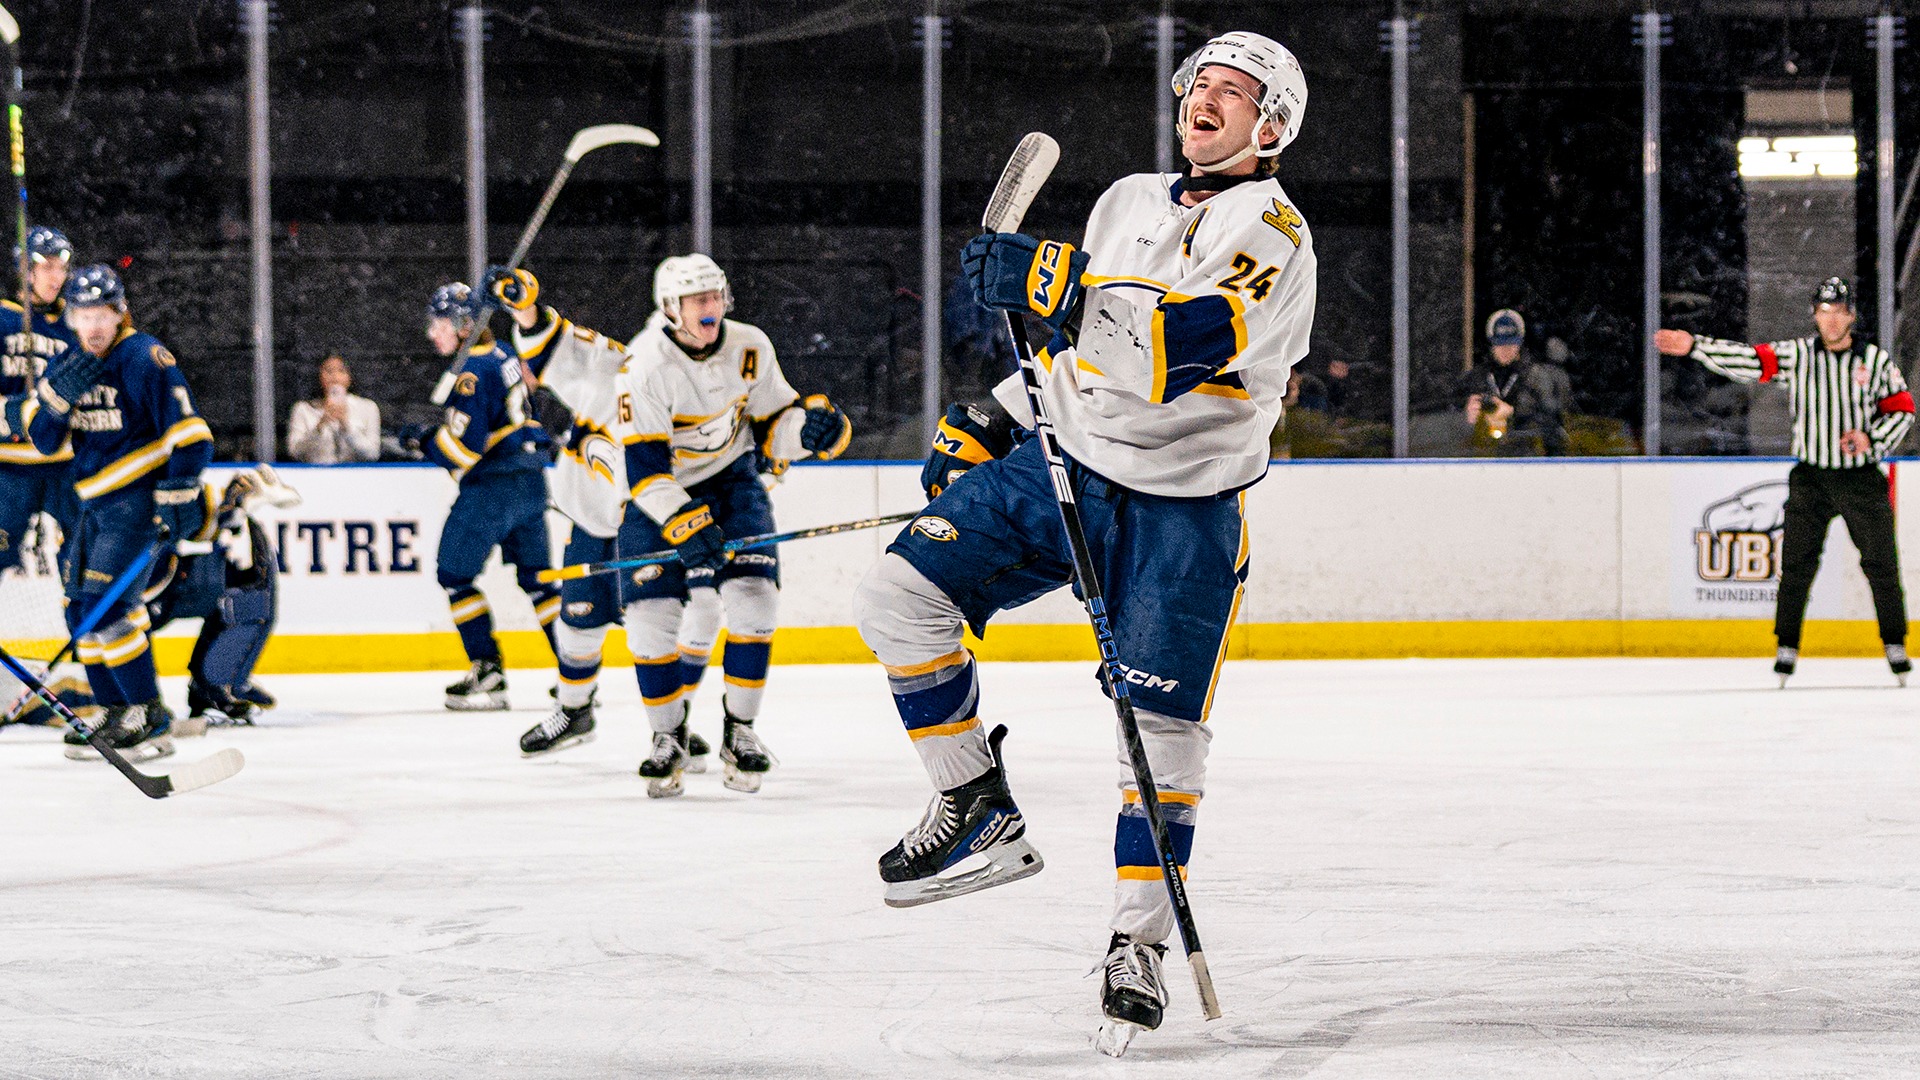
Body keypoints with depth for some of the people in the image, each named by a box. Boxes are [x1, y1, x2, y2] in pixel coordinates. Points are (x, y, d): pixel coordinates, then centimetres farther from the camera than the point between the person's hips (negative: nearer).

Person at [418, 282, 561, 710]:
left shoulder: (470, 373, -16)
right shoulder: (502, 357, 12)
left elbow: (465, 445, -22)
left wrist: (422, 439, -10)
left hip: (492, 488, -9)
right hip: (531, 482, 9)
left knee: (454, 573, 0)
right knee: (535, 575, 13)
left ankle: (488, 673, -4)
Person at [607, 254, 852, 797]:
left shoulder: (749, 348, -10)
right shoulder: (645, 364, -24)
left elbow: (771, 422, 2)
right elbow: (645, 464, -26)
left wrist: (811, 425, -21)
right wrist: (684, 527, -37)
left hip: (731, 479, 3)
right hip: (660, 491, -3)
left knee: (753, 599, -13)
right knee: (650, 614, -10)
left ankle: (740, 731, 0)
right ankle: (668, 739, 8)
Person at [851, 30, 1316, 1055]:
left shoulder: (1271, 234, -12)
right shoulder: (1129, 201, 11)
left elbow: (1184, 343, -30)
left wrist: (1059, 282, -34)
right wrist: (989, 426, 18)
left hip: (1181, 514, -6)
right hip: (1061, 470, 6)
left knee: (1162, 736, -6)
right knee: (900, 595, -10)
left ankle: (1138, 944, 11)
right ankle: (979, 814, 2)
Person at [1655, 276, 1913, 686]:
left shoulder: (1876, 360, -2)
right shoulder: (1795, 355, -2)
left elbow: (1903, 410, 3)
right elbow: (1748, 361, -10)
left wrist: (1872, 438, -14)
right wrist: (1694, 345, -21)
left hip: (1861, 479, 0)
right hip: (1811, 478, 0)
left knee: (1881, 563, 1)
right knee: (1796, 564, -2)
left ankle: (1895, 645, 14)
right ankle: (1787, 648, 6)